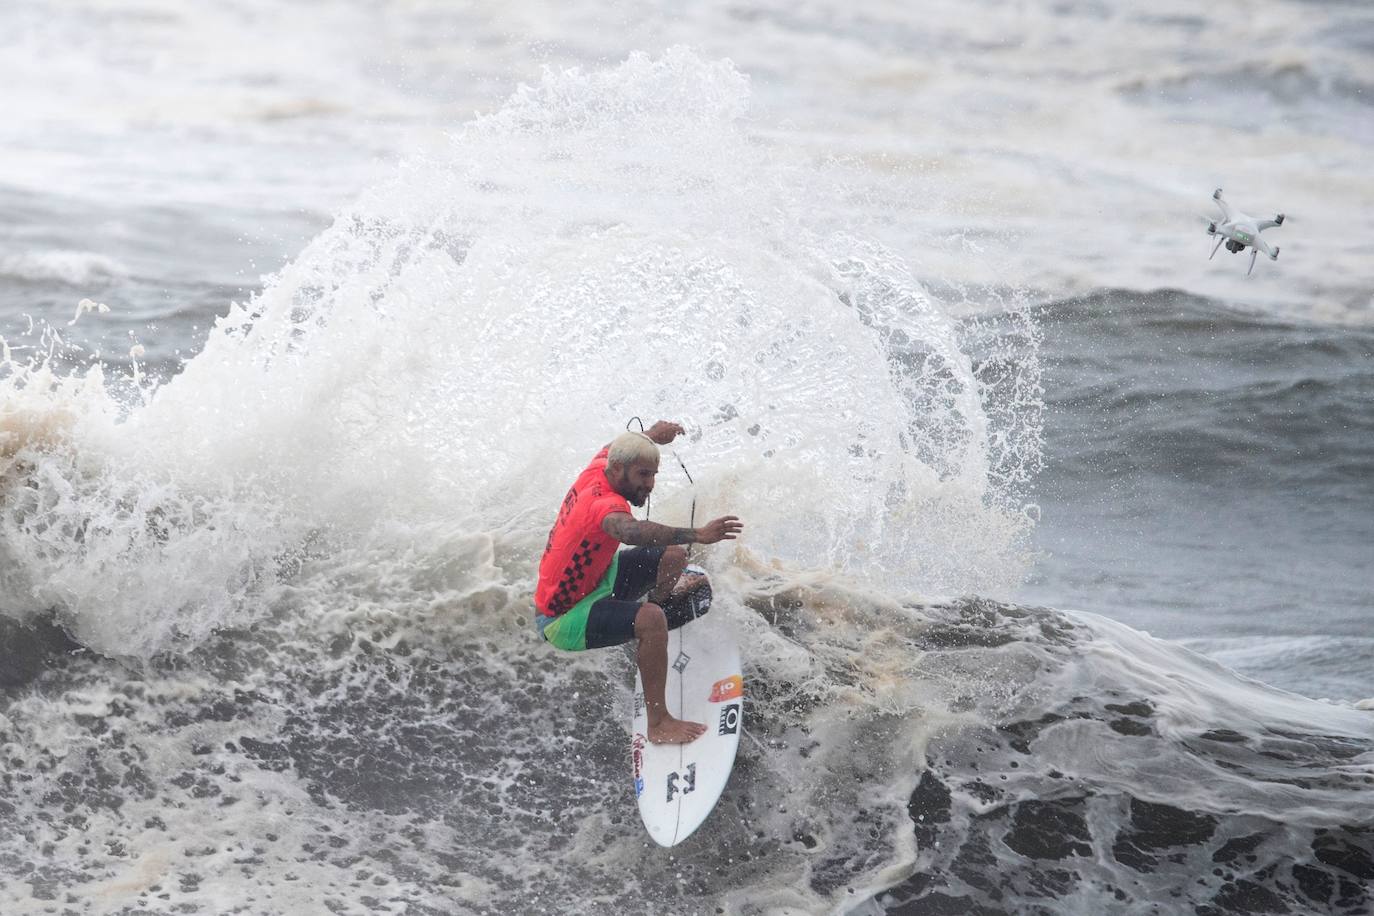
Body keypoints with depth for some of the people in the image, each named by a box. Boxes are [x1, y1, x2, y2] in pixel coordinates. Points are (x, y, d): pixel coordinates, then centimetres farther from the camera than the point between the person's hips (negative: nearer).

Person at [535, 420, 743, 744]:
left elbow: (612, 448, 19)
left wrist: (651, 434, 29)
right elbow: (631, 531, -59)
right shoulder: (604, 504, -35)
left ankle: (658, 596, 46)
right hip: (563, 621, -10)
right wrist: (697, 535, -67)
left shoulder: (597, 471, -8)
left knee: (673, 555, 11)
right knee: (651, 620, -34)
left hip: (591, 581, 10)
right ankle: (659, 723, -30)